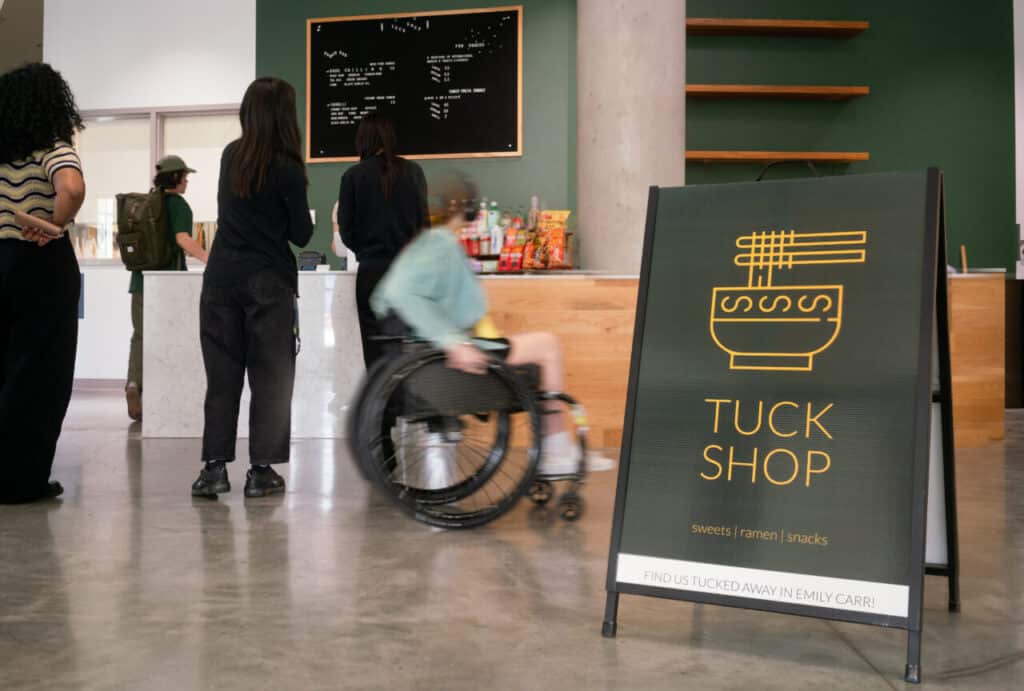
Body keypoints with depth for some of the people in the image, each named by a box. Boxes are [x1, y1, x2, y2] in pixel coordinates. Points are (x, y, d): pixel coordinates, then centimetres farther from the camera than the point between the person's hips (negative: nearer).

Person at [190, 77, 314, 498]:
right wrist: (305, 222, 15)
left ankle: (214, 467, 6)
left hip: (222, 276, 5)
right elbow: (301, 235, -3)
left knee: (222, 374, 8)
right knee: (270, 377, 4)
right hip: (267, 281, -5)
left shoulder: (231, 156, 7)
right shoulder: (286, 169, -10)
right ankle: (261, 471, 6)